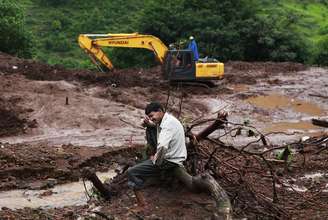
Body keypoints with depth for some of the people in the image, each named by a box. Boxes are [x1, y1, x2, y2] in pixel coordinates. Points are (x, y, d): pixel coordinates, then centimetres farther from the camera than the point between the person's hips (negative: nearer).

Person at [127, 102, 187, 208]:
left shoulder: (168, 124, -24)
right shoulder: (167, 120, 7)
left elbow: (162, 146, -39)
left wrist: (156, 160, -20)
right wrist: (148, 123, 3)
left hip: (170, 162, -11)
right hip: (171, 156, 11)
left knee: (132, 172, -14)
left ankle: (142, 205, -13)